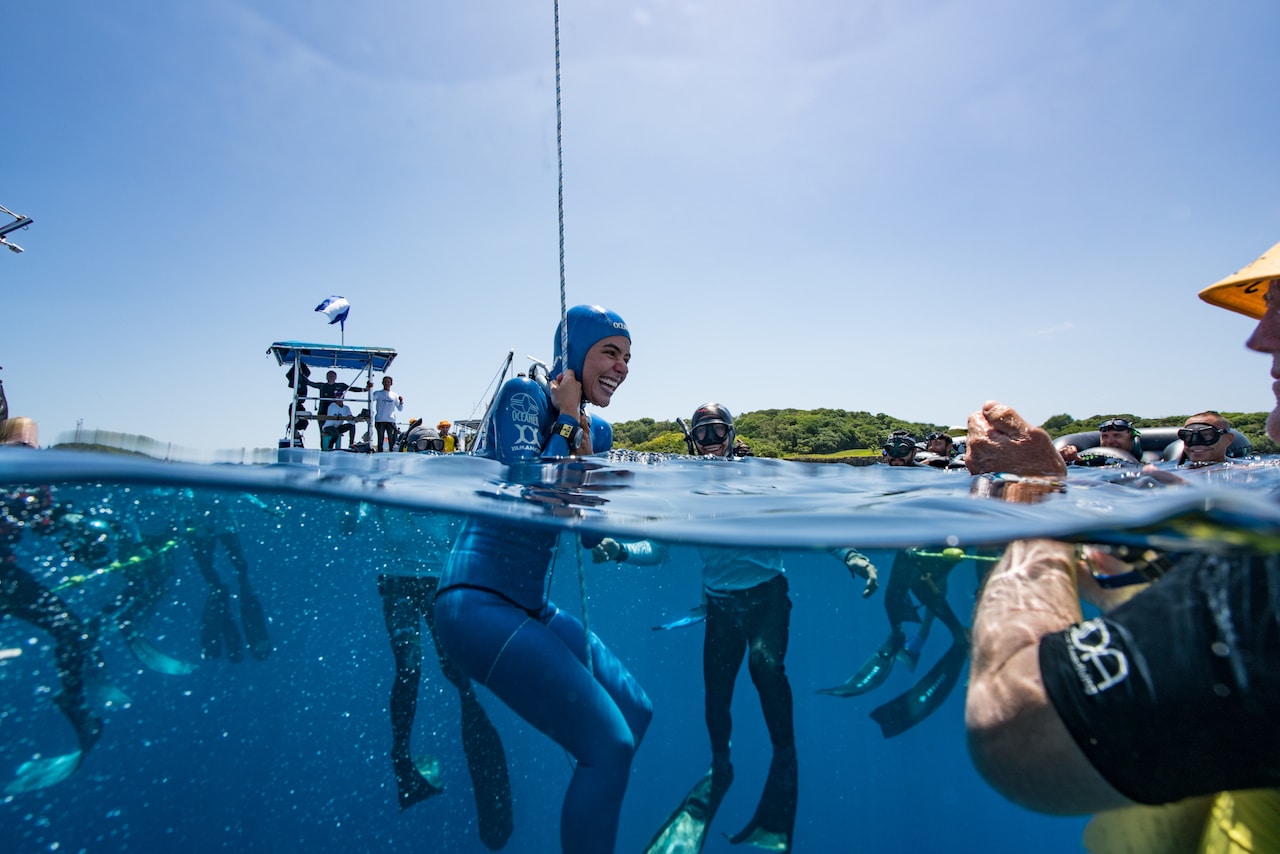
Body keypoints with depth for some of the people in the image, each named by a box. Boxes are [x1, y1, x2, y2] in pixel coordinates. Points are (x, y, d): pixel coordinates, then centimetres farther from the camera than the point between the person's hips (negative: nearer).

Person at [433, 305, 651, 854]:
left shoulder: (597, 430, 13)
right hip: (479, 603, -9)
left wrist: (584, 436, -5)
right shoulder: (524, 394, -9)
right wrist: (568, 419, -12)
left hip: (535, 610, 9)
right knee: (609, 746, -14)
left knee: (637, 713, 17)